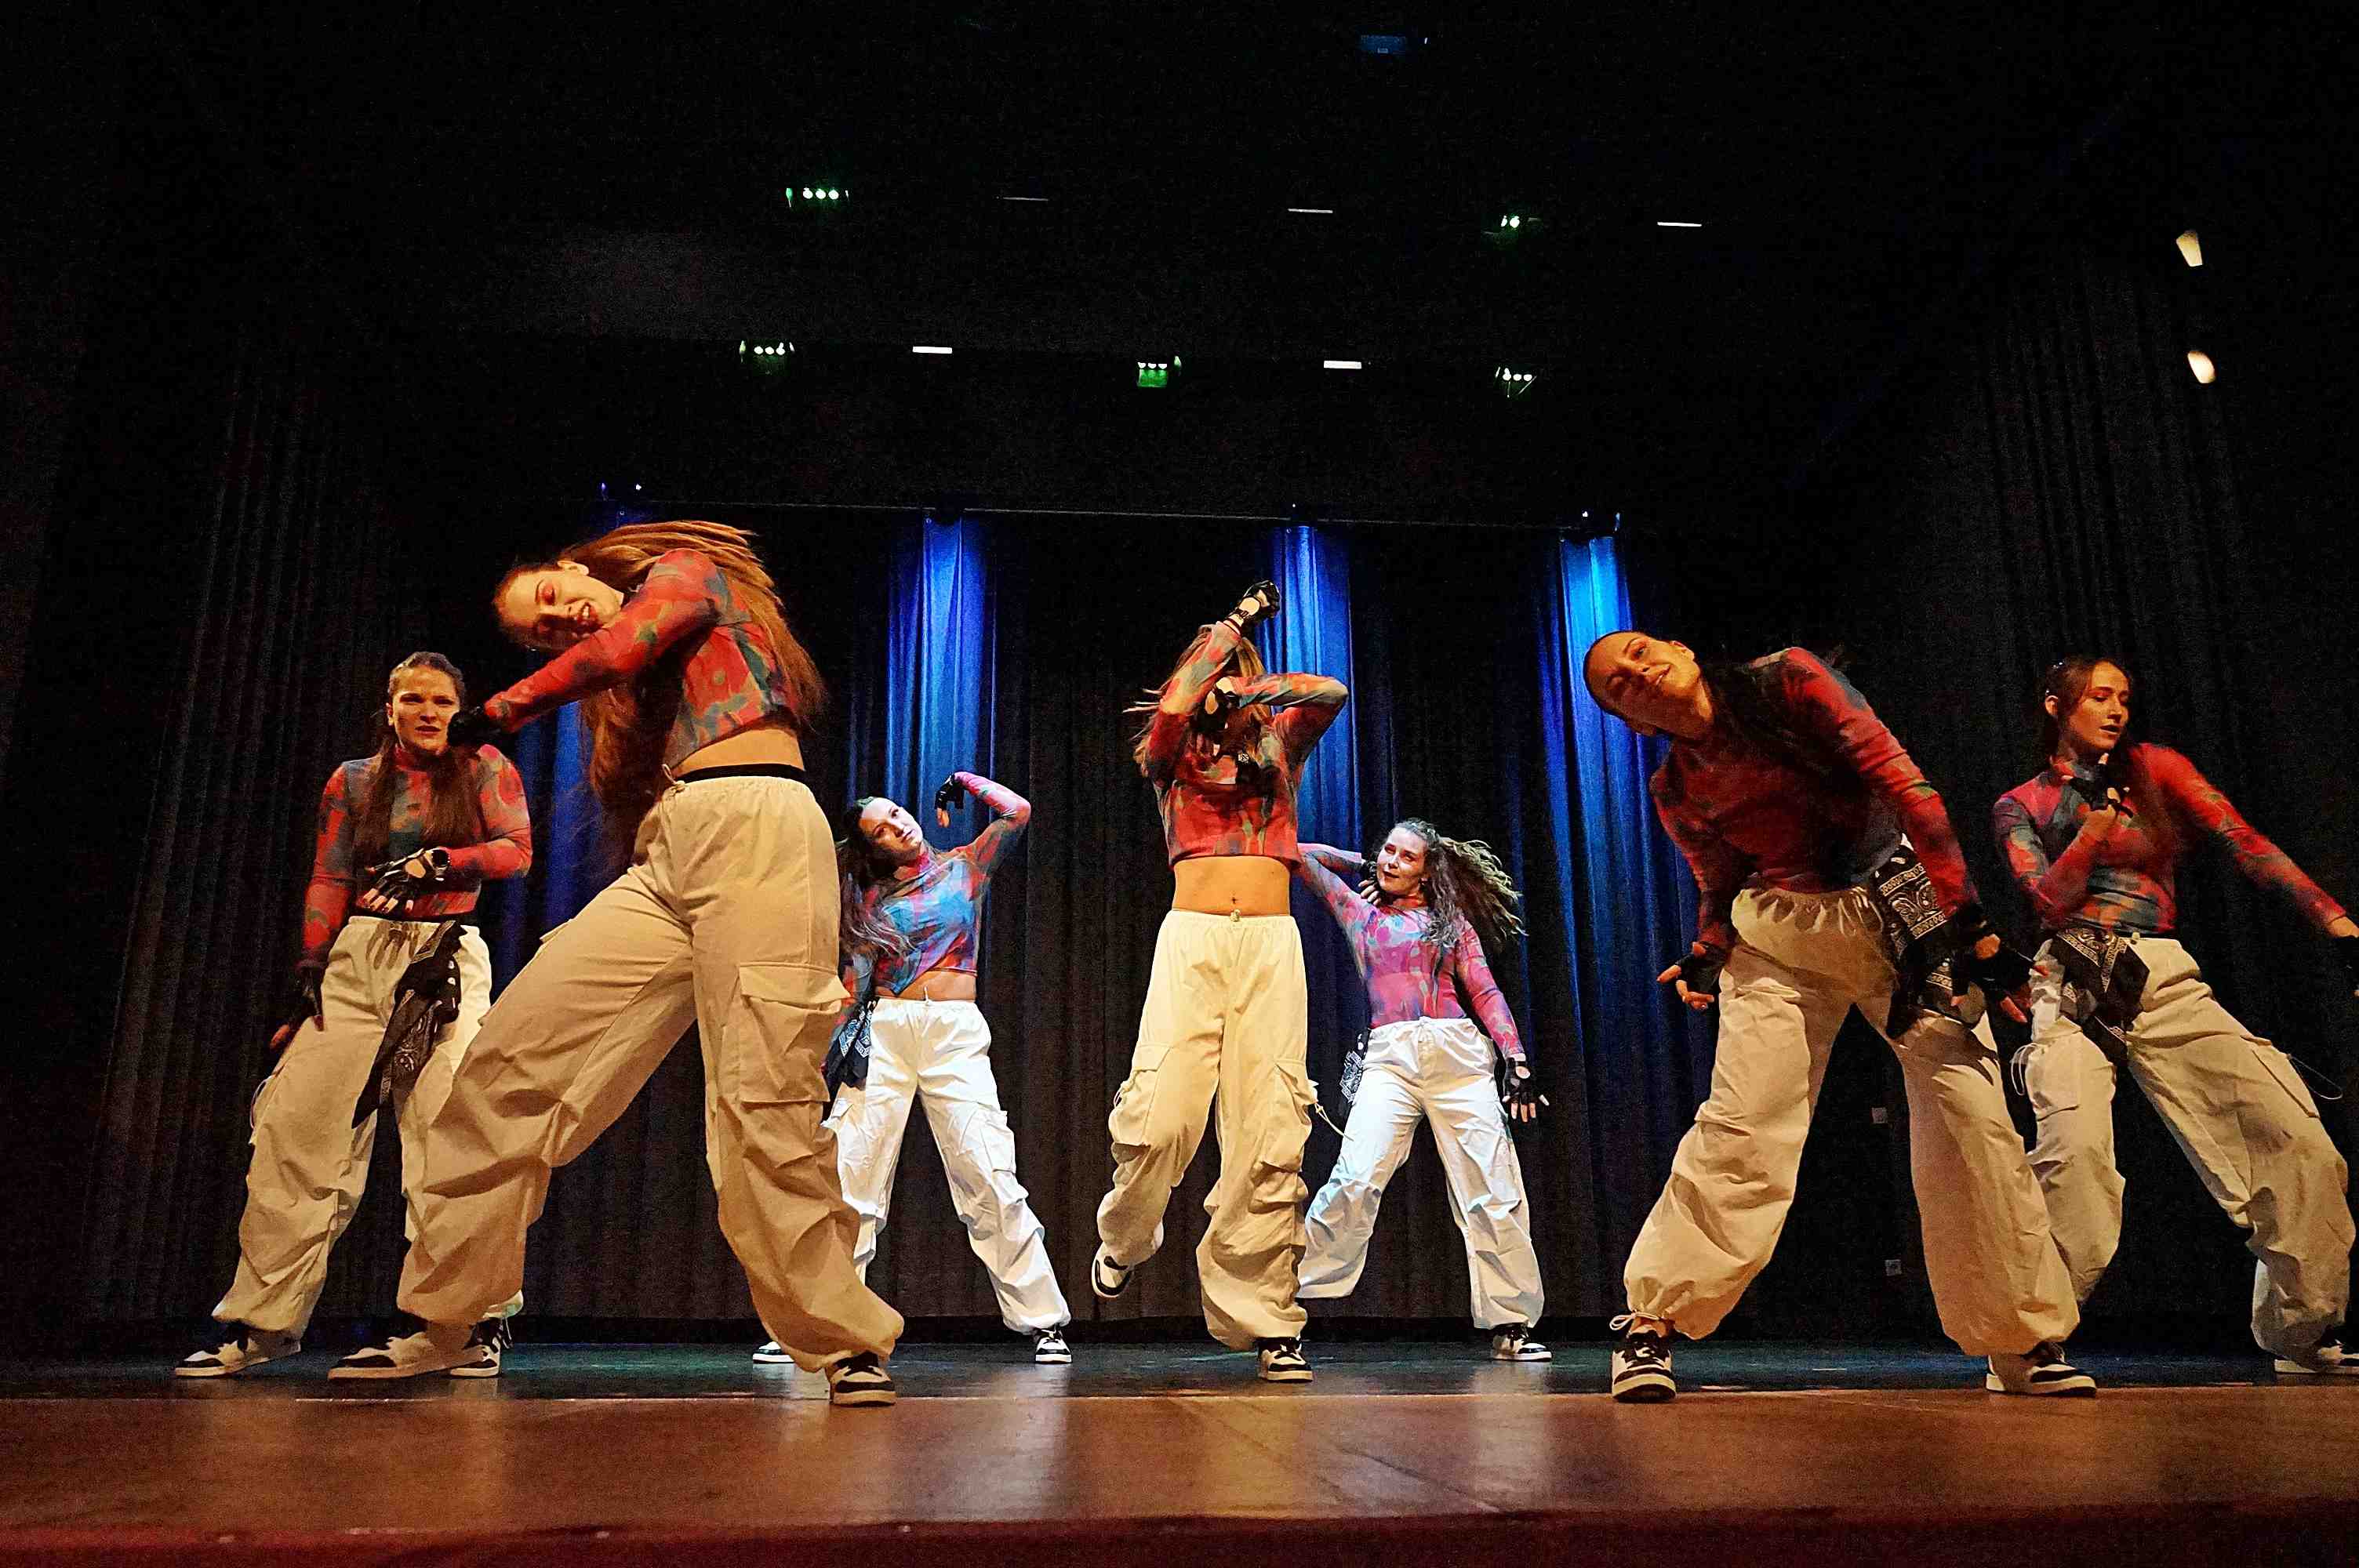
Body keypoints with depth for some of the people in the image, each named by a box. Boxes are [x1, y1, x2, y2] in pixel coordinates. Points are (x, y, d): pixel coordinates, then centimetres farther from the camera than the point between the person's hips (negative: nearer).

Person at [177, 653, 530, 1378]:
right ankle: (263, 1323, 5)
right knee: (297, 1126, -5)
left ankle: (473, 1322, -11)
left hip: (448, 959, -3)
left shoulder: (484, 768, 8)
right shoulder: (353, 781, 15)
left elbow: (517, 849, -4)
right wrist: (309, 970, 1)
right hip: (357, 961, 3)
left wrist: (434, 864, -18)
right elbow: (327, 882, 11)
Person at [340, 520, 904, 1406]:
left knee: (762, 1102, -17)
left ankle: (843, 1343, -8)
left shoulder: (686, 571, 15)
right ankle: (438, 1323, 6)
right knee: (511, 1057, -3)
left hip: (753, 826, -7)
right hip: (665, 866, 7)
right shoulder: (629, 695, 31)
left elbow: (622, 643, -3)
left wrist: (502, 709, 11)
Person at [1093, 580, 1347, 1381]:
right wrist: (1236, 619, 3)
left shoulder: (1278, 745, 21)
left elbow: (1330, 692, 4)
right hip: (1192, 937, -1)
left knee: (1270, 1131, -10)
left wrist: (1248, 689, -1)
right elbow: (1173, 706, -6)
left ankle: (1265, 1320, -7)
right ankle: (1123, 1238, 16)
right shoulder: (1171, 754, 16)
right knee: (1160, 1115, -15)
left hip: (1271, 942, 2)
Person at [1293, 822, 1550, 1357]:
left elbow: (1485, 993, 13)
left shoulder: (1451, 920, 19)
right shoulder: (1358, 912, 20)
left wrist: (1517, 1061, 3)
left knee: (1495, 1192, -5)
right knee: (1355, 1181, -19)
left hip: (1457, 1053, 1)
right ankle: (1292, 1301, -12)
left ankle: (1510, 1325, 5)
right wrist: (1363, 864, 30)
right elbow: (1300, 857, 24)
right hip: (1390, 1057, -1)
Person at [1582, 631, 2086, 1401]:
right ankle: (1650, 1323, -4)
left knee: (1971, 1110, -9)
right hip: (1782, 937, 1)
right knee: (1741, 1125, -13)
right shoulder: (1678, 792, 0)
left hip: (1900, 914, -1)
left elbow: (1900, 781, -13)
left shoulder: (1789, 680, -10)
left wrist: (1965, 919, -17)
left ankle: (2023, 1342, 7)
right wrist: (1707, 960, -5)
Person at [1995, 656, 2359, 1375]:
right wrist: (2101, 812, -6)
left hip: (2166, 984, 3)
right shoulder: (2020, 807, 13)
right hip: (2072, 985, -3)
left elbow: (2247, 845, 2)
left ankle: (2301, 1331, 13)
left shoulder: (2158, 769, 14)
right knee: (2076, 1147, -27)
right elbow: (2051, 901, 0)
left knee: (2295, 1134, -7)